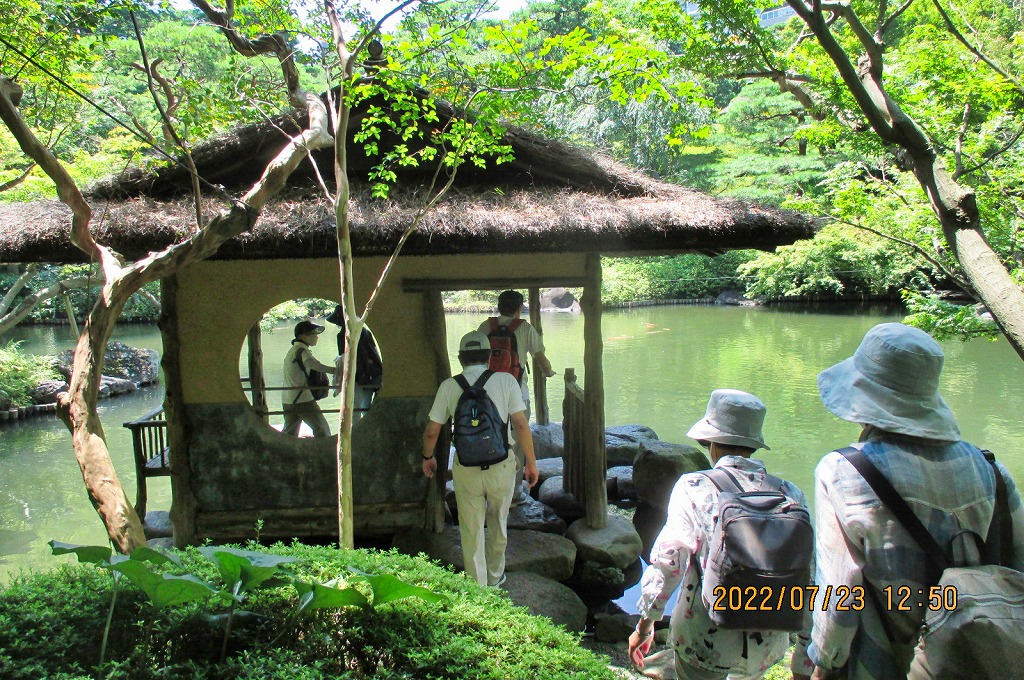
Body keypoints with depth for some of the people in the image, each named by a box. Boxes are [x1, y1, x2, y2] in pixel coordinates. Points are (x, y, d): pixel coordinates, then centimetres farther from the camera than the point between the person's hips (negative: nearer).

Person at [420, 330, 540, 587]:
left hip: (466, 469, 0)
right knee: (498, 524, 23)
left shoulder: (449, 386, -2)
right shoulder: (506, 381, -5)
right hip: (501, 466, 0)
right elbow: (521, 425, -9)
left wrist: (427, 457, 21)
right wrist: (531, 462, 2)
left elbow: (431, 430, 3)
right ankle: (495, 577, 40)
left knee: (471, 531, 14)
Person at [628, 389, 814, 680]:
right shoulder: (791, 496, -3)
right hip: (766, 650, 3)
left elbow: (667, 561, -13)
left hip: (703, 642, -3)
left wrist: (645, 624, 1)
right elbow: (808, 583, 0)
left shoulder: (693, 488, -11)